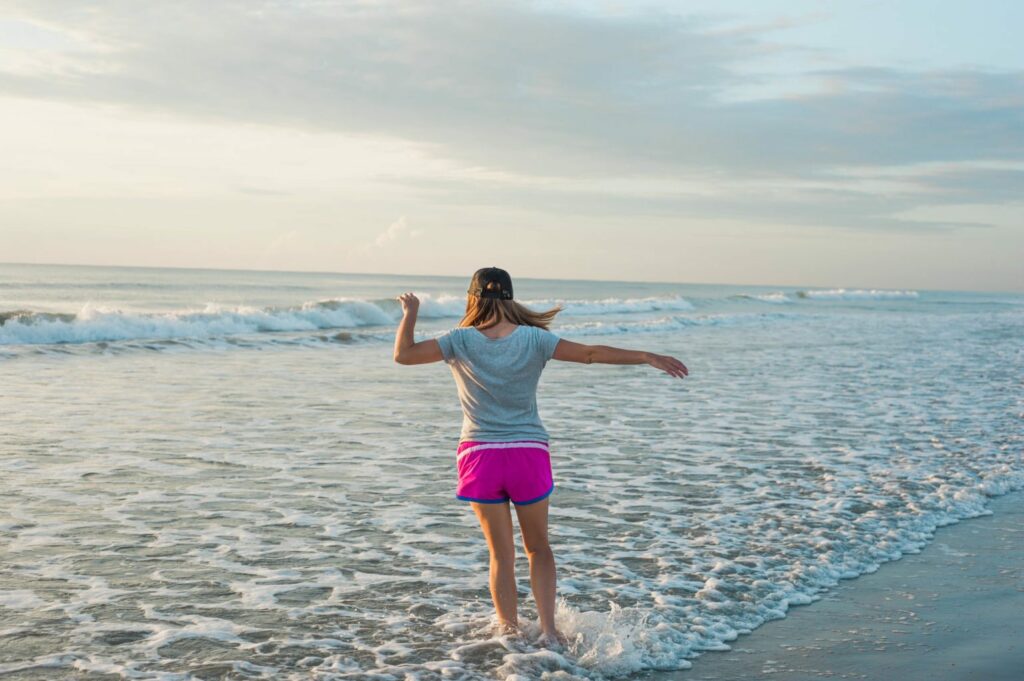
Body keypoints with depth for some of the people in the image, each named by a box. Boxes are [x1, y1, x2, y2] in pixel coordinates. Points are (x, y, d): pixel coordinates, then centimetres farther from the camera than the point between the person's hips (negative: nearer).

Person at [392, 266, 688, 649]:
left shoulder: (462, 341, -6)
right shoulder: (532, 339, -5)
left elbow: (403, 355, -7)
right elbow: (591, 354, -7)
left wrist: (410, 312, 8)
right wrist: (647, 357, -3)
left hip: (481, 455, 0)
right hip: (528, 454, 0)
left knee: (501, 552, 12)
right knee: (537, 547, 16)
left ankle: (509, 632, 14)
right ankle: (548, 629, 8)